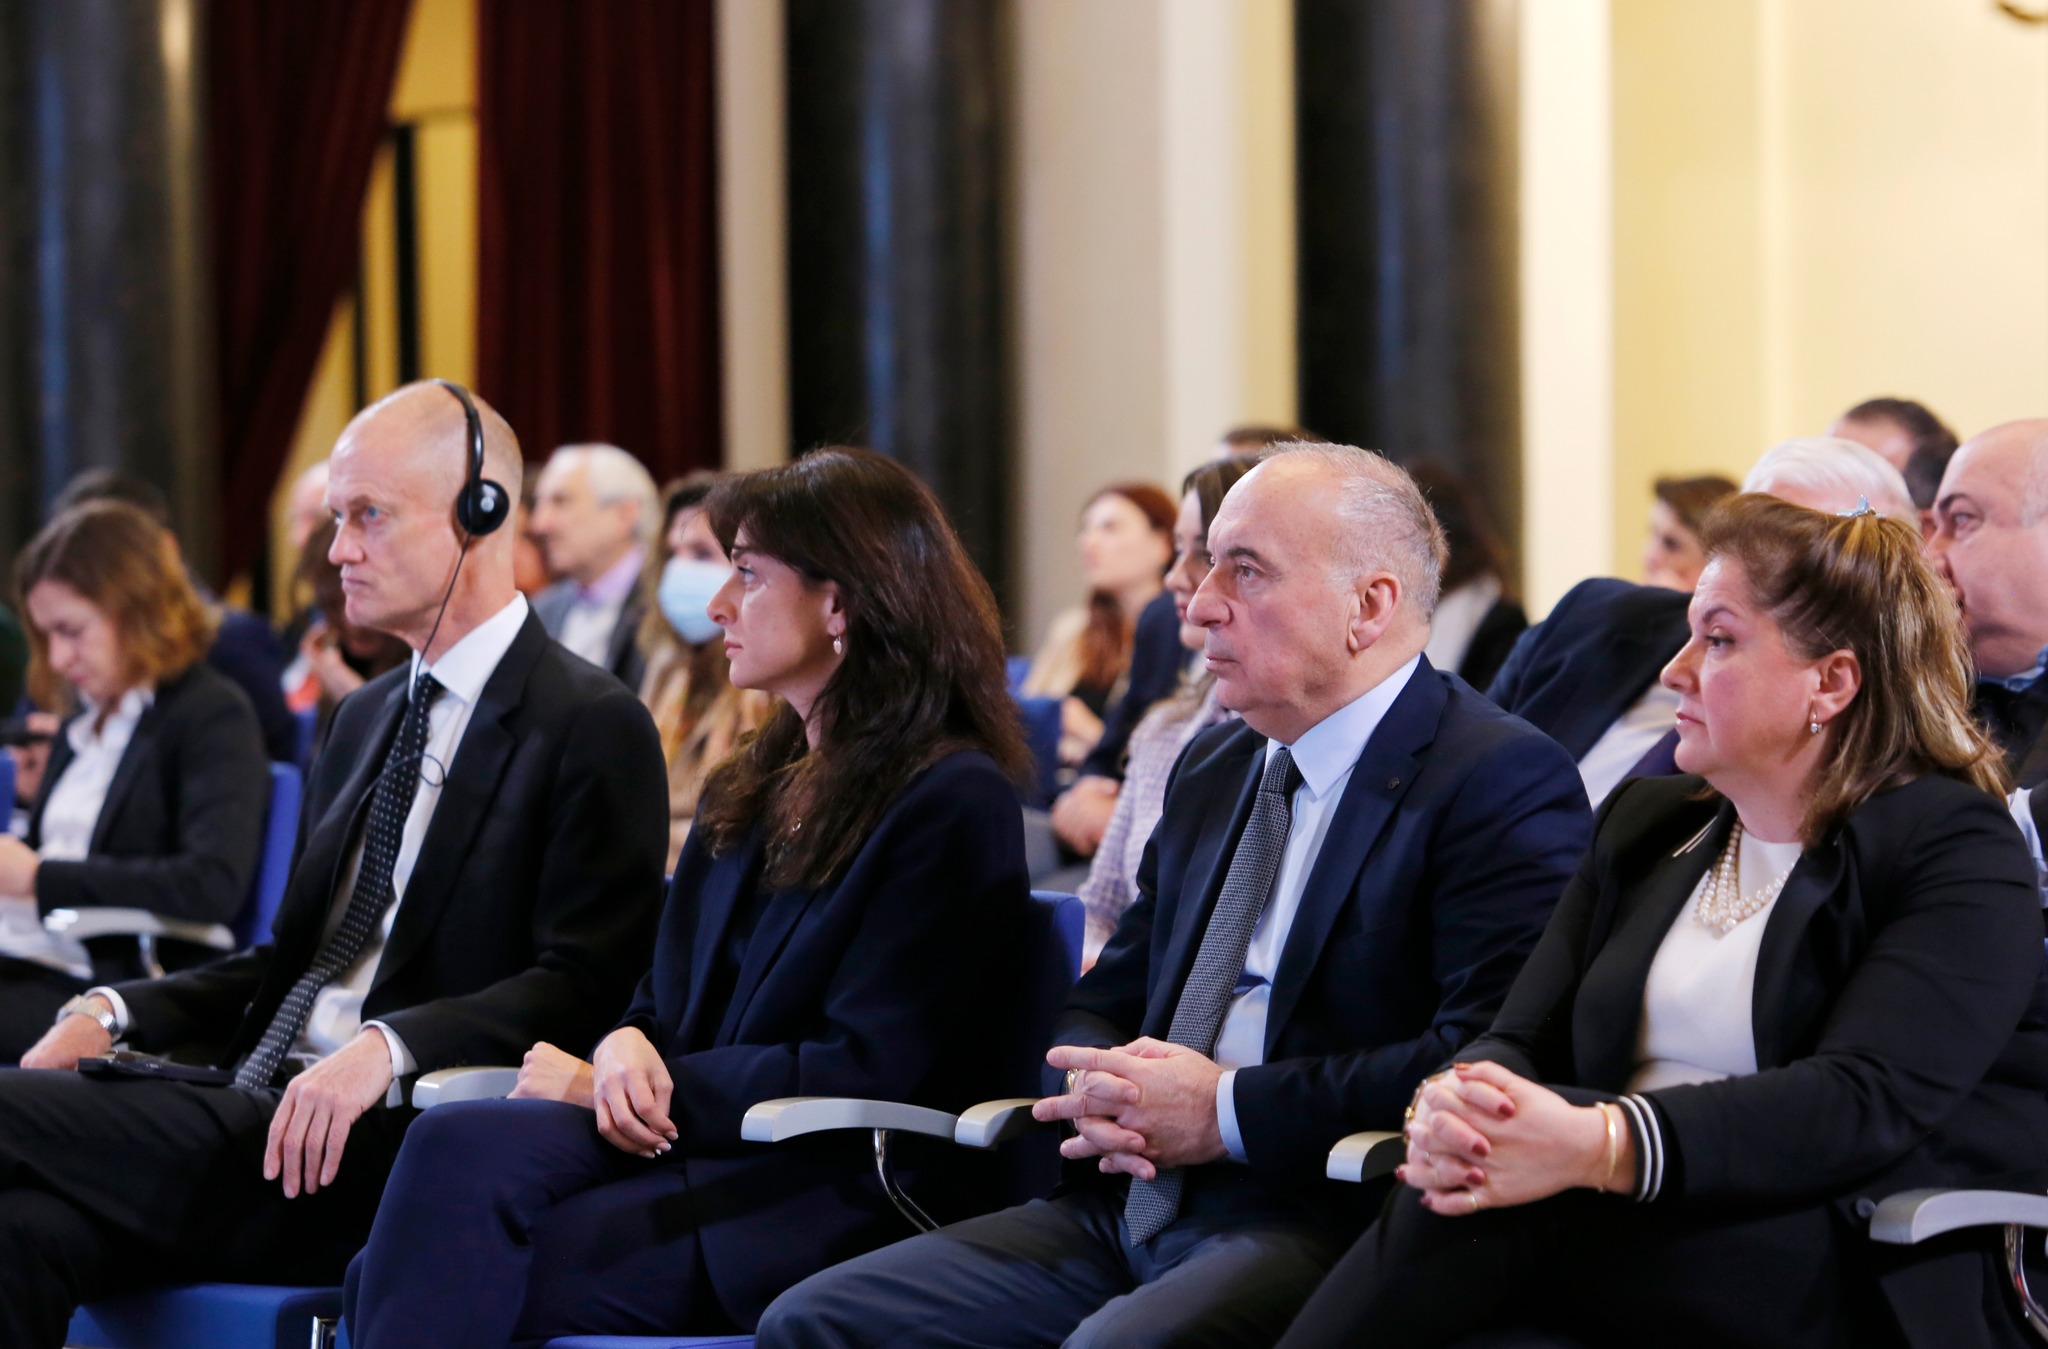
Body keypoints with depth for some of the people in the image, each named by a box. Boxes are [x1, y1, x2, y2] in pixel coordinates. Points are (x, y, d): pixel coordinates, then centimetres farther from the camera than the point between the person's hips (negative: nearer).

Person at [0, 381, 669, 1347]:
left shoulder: (595, 727, -2)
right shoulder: (366, 719, 24)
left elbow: (582, 987, -11)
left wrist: (385, 1049, -26)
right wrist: (117, 1012, 7)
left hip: (399, 1144, -7)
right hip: (260, 1102, 7)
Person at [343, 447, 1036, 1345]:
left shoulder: (953, 803, -5)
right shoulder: (749, 791, 21)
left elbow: (866, 1072, -12)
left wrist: (606, 1079, -9)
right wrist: (627, 1050, -5)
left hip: (823, 1197, -6)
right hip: (683, 1139, 7)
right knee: (456, 1144, -27)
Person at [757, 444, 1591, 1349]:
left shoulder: (1504, 783, -6)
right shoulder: (1212, 768, 20)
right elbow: (1102, 1003, 25)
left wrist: (1228, 1111, -16)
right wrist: (1098, 1085, -1)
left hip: (1317, 1229, -8)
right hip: (1131, 1204, 8)